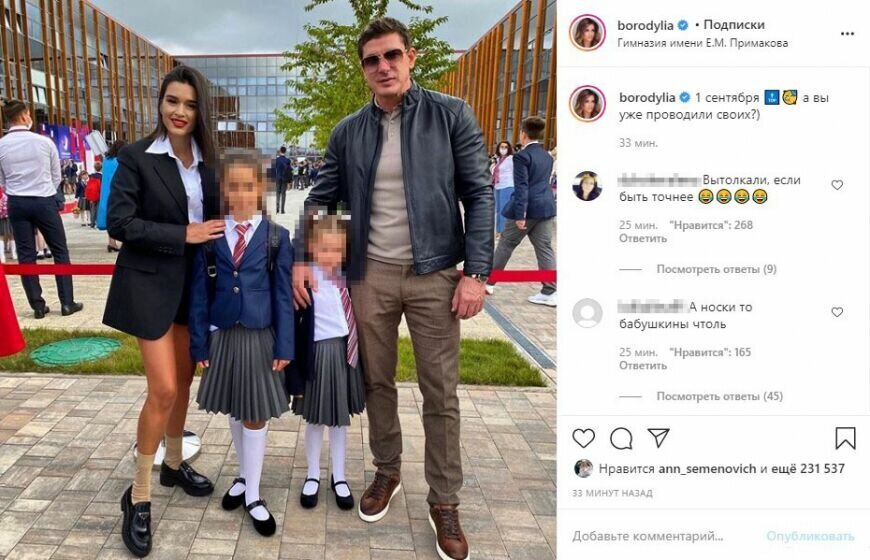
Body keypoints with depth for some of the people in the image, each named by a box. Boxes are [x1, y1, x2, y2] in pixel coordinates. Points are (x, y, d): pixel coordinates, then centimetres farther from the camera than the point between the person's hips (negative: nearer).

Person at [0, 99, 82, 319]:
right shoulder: (44, 142, -6)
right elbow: (57, 176, 3)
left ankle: (37, 306, 8)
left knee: (26, 255, 7)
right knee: (60, 251, 6)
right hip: (44, 201, -2)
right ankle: (67, 302, 5)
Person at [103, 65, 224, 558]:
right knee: (164, 388, -7)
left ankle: (174, 463, 36)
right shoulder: (137, 156, -10)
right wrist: (182, 235, -19)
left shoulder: (207, 159, 5)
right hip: (151, 283, -5)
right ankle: (140, 494, 10)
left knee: (184, 378, 16)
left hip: (194, 281, 6)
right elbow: (119, 223, -15)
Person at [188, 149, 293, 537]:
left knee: (255, 416, 6)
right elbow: (199, 294, 1)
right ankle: (244, 476, 35)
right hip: (223, 335, 2)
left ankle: (253, 494, 18)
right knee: (234, 412, 16)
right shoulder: (210, 236, -1)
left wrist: (284, 346, -8)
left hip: (260, 337, -2)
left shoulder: (276, 237, -5)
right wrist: (200, 344, -2)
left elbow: (283, 296, -5)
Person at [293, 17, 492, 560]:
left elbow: (479, 195, -5)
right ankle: (387, 472, 35)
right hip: (371, 274, 3)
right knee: (378, 381, 14)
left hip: (434, 274, -2)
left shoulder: (451, 115, -3)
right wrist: (301, 258, -3)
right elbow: (321, 199, 11)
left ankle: (445, 501, 19)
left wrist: (476, 271, -12)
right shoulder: (348, 133, 5)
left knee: (441, 393, 4)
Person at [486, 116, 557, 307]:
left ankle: (490, 282, 18)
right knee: (544, 248, 4)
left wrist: (520, 214, -18)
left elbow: (521, 187, -17)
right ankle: (550, 292, 0)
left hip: (528, 208, -7)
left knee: (506, 245, 7)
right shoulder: (547, 156, 13)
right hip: (546, 207, 7)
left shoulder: (522, 156, -11)